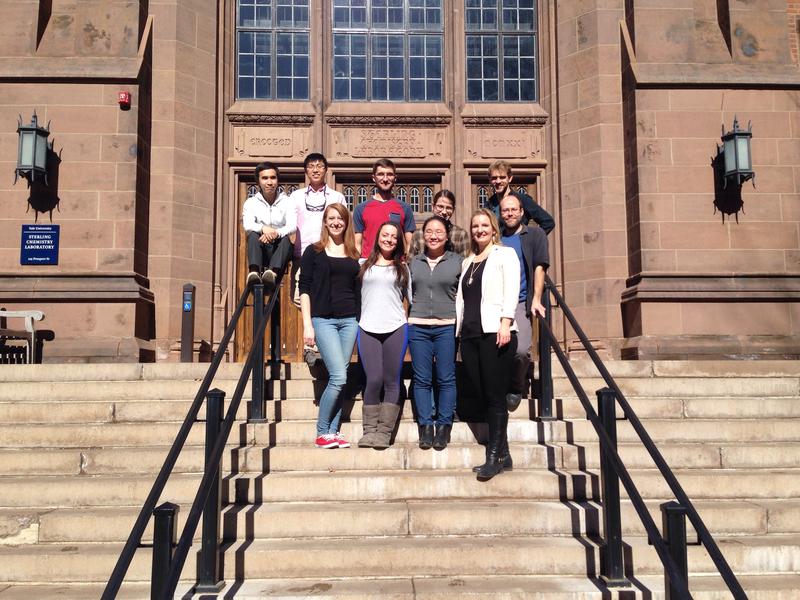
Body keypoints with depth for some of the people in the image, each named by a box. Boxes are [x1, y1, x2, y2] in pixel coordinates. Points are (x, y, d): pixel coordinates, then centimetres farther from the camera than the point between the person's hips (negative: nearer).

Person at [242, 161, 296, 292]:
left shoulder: (286, 202, 6)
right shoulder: (251, 202, 7)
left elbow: (292, 226, -10)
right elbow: (247, 225, -11)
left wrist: (276, 233, -31)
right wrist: (263, 228, -34)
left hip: (278, 249, 0)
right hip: (260, 251, 0)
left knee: (286, 238, -31)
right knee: (253, 235, -29)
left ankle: (272, 272, -55)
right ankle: (254, 272, -51)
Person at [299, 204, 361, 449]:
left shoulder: (353, 254, 13)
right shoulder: (313, 252, 3)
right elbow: (304, 289, -1)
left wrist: (361, 322, 9)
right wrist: (307, 325, -8)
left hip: (349, 321, 4)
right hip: (323, 320, -4)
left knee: (339, 378, 3)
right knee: (338, 377, -13)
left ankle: (333, 432, 10)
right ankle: (322, 433, 0)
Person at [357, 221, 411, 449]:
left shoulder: (402, 268, 14)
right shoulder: (365, 266, 12)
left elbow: (412, 296, 13)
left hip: (396, 328, 1)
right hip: (368, 328, 0)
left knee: (392, 381, 0)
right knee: (373, 380, -8)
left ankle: (384, 432, 4)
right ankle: (369, 430, 1)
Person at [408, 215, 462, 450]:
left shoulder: (457, 261, 5)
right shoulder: (413, 262, 11)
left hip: (447, 326, -2)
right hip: (418, 326, 2)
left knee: (446, 378, 0)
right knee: (421, 379, 2)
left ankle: (443, 426, 8)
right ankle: (425, 426, 9)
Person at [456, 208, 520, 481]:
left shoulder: (505, 254, 7)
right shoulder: (467, 262, 24)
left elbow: (512, 290, -5)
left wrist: (506, 321, -18)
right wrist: (458, 330, 13)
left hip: (495, 333, -6)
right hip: (470, 334, 6)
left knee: (495, 397, -7)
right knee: (483, 396, 4)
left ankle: (494, 456, -3)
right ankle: (503, 454, 11)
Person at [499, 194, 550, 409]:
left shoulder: (535, 235, 12)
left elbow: (539, 267, 3)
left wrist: (536, 300, -7)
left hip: (521, 304, -2)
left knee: (521, 351, -18)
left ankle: (517, 387, 7)